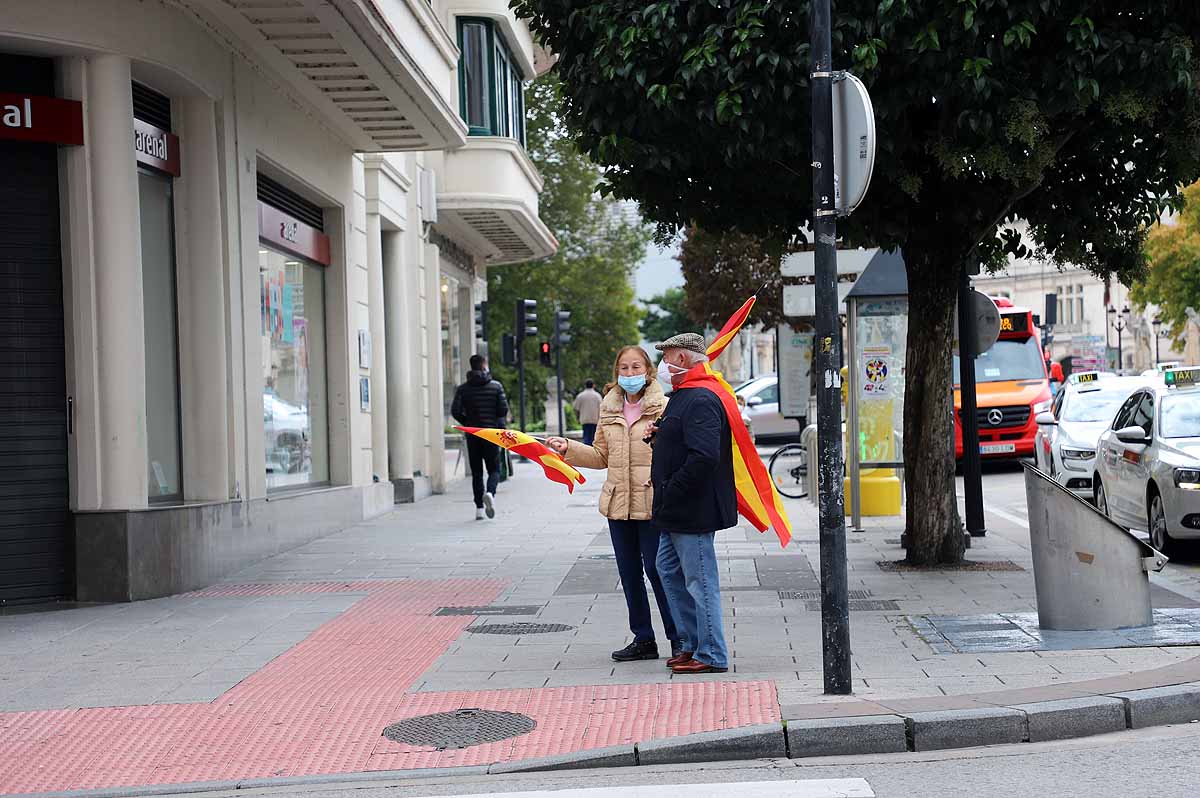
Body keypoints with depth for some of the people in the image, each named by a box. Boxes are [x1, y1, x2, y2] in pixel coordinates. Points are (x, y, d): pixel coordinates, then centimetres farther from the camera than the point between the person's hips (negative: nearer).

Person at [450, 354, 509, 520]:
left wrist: (467, 423, 10)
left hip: (472, 434, 1)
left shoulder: (463, 388, 1)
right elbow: (504, 409, -7)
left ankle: (479, 508, 4)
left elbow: (455, 411, -6)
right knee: (494, 470, 6)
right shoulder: (496, 386, -2)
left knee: (476, 472, 9)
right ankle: (490, 493, -24)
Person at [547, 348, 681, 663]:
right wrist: (568, 448, 8)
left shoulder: (663, 406, -4)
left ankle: (679, 639, 8)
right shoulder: (609, 410, 13)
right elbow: (601, 456, 17)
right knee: (629, 573, 11)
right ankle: (643, 640, 22)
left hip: (652, 503, -6)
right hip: (618, 503, 6)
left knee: (657, 569, -4)